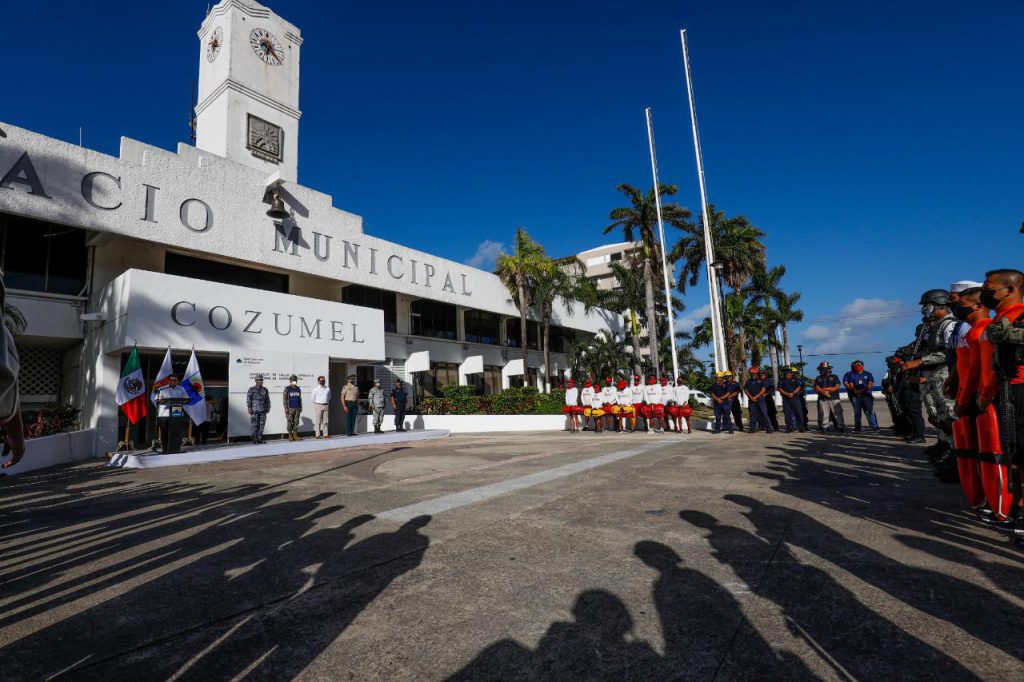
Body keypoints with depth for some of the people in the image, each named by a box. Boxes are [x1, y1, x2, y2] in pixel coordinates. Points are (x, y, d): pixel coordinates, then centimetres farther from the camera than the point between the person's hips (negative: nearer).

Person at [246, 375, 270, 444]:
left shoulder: (265, 390, 9)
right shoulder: (251, 389, -2)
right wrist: (249, 410, -8)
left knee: (262, 425, 5)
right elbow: (248, 400, -3)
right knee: (255, 426, -1)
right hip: (255, 411, -3)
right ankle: (255, 440, 8)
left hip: (263, 411, 4)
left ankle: (260, 439, 13)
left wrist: (268, 408, 9)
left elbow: (267, 400, 14)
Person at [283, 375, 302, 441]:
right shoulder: (287, 389, -1)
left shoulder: (298, 389, 13)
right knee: (290, 422, -1)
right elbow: (285, 399, -4)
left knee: (296, 422, 5)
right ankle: (290, 436, 7)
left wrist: (301, 407, 12)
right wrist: (286, 408, -11)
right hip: (290, 408, -4)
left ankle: (295, 435, 11)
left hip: (297, 408, 4)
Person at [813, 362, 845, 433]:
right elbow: (816, 388, 3)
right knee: (823, 414, -2)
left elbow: (837, 386, 0)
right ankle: (822, 428, 4)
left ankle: (841, 427, 4)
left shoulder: (834, 377, 13)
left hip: (834, 398, 0)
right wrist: (823, 392, -14)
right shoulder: (818, 378, 14)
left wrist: (830, 391, -14)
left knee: (838, 413, -2)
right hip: (823, 399, 0)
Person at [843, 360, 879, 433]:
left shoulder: (868, 374, 9)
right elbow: (851, 385, 4)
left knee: (870, 411, -7)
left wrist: (862, 390, -12)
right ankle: (857, 428, 11)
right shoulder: (851, 375, 10)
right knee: (857, 413, 5)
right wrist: (856, 391, -13)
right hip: (856, 397, 1)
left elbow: (870, 384, -1)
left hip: (866, 395, -1)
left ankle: (875, 427, -4)